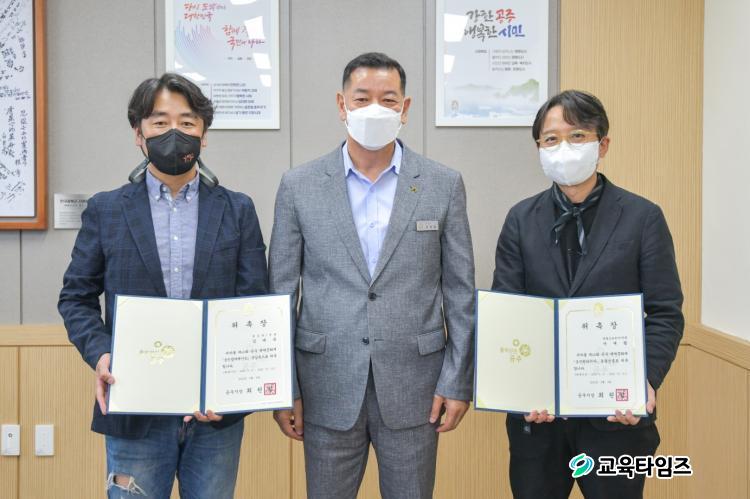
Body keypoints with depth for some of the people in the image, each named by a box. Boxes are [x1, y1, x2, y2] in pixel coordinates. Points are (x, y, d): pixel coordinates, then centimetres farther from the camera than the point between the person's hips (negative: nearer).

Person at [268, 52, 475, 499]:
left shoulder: (444, 184, 0)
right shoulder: (300, 186, 0)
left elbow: (460, 292, 2)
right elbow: (281, 292, 2)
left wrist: (458, 382, -1)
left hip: (413, 386, 0)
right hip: (328, 388, 0)